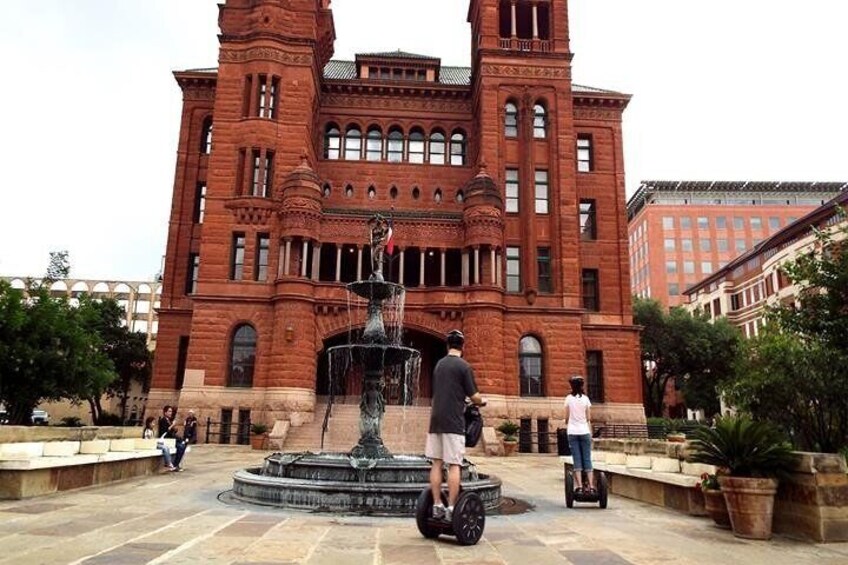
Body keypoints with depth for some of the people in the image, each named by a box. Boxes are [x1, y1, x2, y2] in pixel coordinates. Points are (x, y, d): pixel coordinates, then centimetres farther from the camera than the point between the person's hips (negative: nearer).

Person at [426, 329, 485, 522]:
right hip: (453, 422, -6)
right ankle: (451, 509, -4)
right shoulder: (464, 366, -6)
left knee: (437, 463, 7)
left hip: (436, 419, 6)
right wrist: (482, 402, 17)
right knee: (454, 465, -4)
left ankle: (437, 506, 11)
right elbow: (474, 396, -5)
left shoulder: (439, 364, 13)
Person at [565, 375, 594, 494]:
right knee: (587, 459, 3)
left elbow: (566, 417, 2)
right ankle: (591, 486, -3)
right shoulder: (585, 398, 1)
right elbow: (589, 419, 3)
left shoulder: (569, 398, -1)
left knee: (577, 460, 1)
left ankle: (579, 486, -6)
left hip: (573, 432, -1)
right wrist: (590, 434, 11)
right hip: (585, 432, 1)